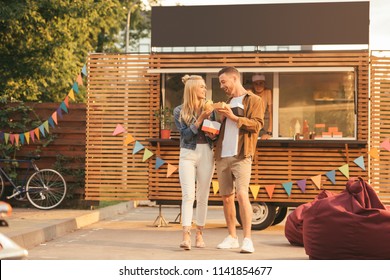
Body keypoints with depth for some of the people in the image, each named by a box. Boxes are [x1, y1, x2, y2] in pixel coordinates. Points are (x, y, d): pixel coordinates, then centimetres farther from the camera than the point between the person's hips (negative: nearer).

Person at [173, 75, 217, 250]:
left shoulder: (209, 109, 9)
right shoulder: (179, 111, 0)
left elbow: (215, 134, 15)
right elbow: (186, 134, -9)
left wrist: (214, 135, -8)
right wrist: (200, 119, -17)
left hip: (206, 154, 3)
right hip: (188, 155, -3)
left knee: (203, 197, 5)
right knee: (188, 195, -11)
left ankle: (199, 234, 14)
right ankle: (186, 236, -17)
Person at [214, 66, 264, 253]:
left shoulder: (253, 100, 2)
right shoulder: (227, 102, 23)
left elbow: (256, 125, -11)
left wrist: (233, 117, -16)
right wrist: (222, 118, 8)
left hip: (241, 156, -7)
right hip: (222, 155, 7)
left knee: (242, 194, -18)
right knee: (226, 197, 7)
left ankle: (247, 239, -17)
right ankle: (232, 237, 16)